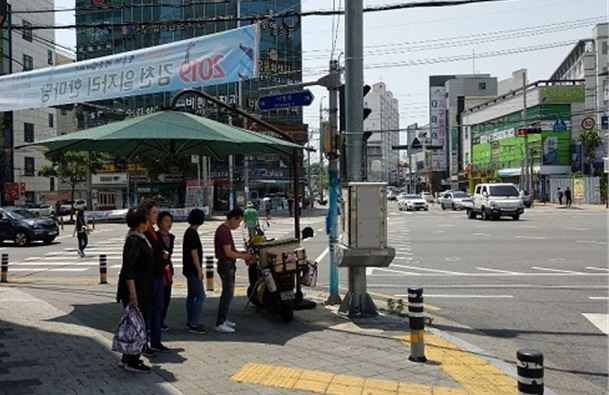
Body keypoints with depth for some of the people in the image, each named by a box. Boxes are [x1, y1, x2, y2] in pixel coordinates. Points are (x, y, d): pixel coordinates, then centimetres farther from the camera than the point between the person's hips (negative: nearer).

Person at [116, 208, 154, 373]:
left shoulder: (140, 239, 10)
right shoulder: (134, 241, -20)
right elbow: (128, 269, -23)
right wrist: (133, 294, -24)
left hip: (142, 289, 10)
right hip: (135, 289, -10)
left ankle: (127, 359, 25)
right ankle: (131, 362, 8)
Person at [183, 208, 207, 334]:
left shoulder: (188, 232, 13)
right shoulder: (193, 233, -17)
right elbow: (194, 253, -20)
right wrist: (199, 270, -18)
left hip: (189, 269, 10)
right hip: (193, 270, -10)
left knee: (191, 295, 15)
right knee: (200, 296, -9)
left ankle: (190, 322, 21)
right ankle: (194, 324, -10)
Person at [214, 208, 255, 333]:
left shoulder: (225, 229, 13)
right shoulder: (224, 231, -20)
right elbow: (228, 253, -23)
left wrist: (240, 252, 10)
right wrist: (243, 256, -11)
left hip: (228, 265, 11)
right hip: (226, 265, -11)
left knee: (227, 293, 18)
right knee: (227, 294, -8)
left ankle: (223, 319, 28)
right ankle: (220, 324, -4)